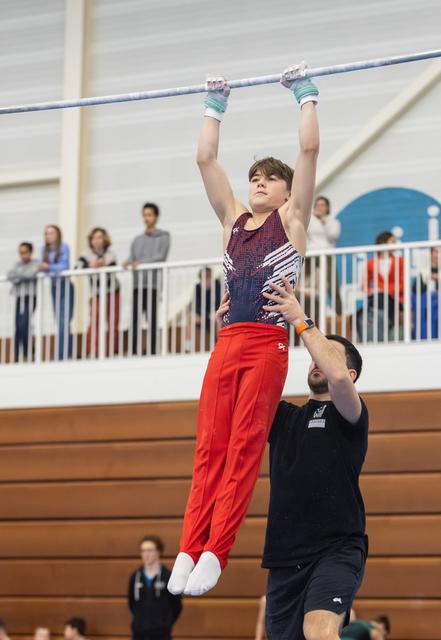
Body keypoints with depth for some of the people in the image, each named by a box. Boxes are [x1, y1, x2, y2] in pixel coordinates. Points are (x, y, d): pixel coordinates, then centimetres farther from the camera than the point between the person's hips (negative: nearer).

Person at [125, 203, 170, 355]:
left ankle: (153, 352, -9)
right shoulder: (137, 240, 23)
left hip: (153, 284, -4)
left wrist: (141, 262, -20)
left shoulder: (163, 237, 9)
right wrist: (128, 262, -14)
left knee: (153, 319, -8)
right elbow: (132, 257, 11)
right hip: (138, 284, 4)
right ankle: (133, 352, -4)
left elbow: (161, 257, -6)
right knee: (135, 319, -3)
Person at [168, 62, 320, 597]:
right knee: (210, 449, -3)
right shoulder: (233, 219, 21)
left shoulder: (291, 218, 10)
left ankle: (215, 552, -14)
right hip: (226, 343, 4)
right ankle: (188, 550, -9)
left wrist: (305, 94, 9)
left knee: (243, 449, -8)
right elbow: (205, 159, 21)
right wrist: (215, 106, 25)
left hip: (269, 342, -4)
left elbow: (309, 150, 3)